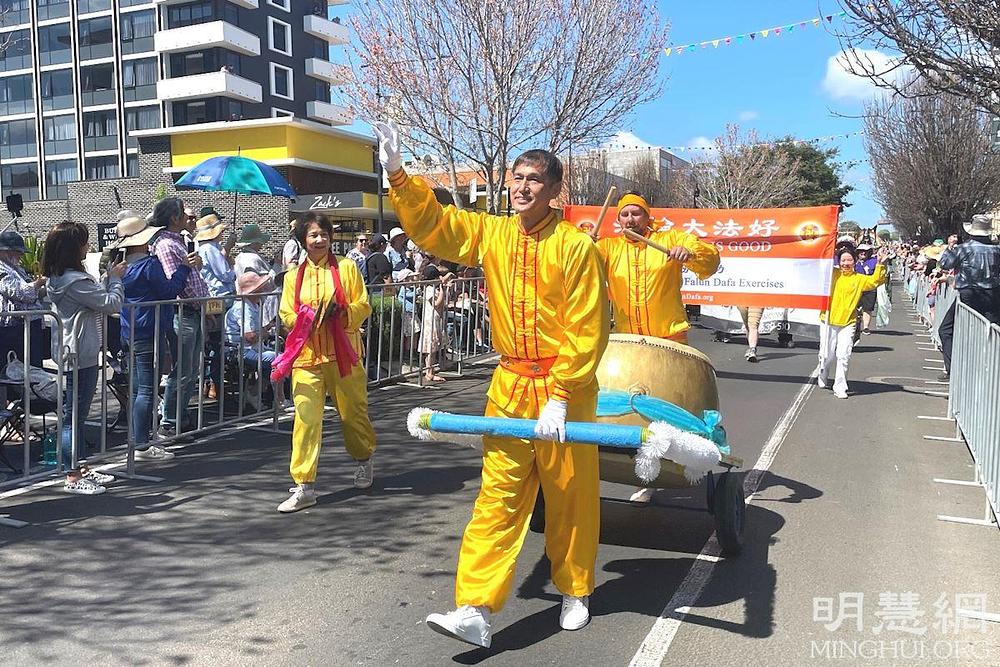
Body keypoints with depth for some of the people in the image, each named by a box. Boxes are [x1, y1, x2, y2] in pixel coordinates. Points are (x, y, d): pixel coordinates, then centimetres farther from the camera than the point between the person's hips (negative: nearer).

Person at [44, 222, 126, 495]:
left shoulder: (57, 278, 11)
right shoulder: (75, 281, -20)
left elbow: (97, 298, 17)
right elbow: (112, 304, -15)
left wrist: (107, 277, 13)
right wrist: (115, 278, -1)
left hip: (71, 354, 10)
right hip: (81, 356, -10)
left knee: (77, 414, 16)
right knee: (74, 415, -3)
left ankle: (81, 469, 26)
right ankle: (73, 478, 4)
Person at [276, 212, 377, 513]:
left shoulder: (347, 267, 3)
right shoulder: (293, 276, 9)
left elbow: (363, 305, 0)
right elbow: (286, 315, 7)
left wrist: (341, 312, -19)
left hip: (343, 352, -1)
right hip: (307, 354, 1)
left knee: (353, 411, 12)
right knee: (306, 417, -7)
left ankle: (364, 460, 41)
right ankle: (304, 487, -2)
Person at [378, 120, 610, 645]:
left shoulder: (575, 246, -10)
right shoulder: (490, 234, 5)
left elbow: (586, 330, -13)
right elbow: (432, 224, 5)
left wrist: (559, 396, -17)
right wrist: (397, 175, -9)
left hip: (565, 387, -3)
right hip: (509, 386, 4)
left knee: (571, 496, 9)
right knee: (497, 497, 1)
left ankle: (575, 592, 30)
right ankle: (476, 610, 2)